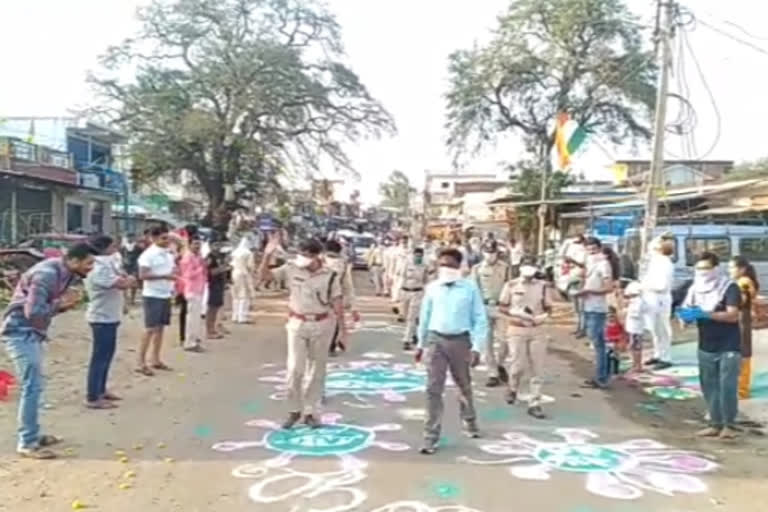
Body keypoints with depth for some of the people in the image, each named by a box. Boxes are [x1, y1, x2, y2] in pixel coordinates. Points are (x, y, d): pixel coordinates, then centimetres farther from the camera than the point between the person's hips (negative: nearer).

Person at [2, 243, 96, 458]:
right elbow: (33, 311, -28)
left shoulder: (64, 273, 5)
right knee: (32, 386, -9)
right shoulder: (47, 273, -24)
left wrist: (66, 303, -6)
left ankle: (32, 435, 28)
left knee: (32, 385, 17)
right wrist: (61, 303, -16)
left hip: (32, 332, 10)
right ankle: (27, 443, -1)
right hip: (20, 331, -10)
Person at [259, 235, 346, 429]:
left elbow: (337, 303, -2)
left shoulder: (329, 276, -8)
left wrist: (342, 329, -2)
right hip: (297, 324, 0)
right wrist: (268, 255, -22)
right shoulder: (291, 269, -6)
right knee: (295, 369, -3)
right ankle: (294, 410, 15)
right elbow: (263, 274, -6)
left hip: (322, 325, 0)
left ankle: (311, 412, 21)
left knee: (317, 370, 8)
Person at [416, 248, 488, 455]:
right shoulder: (432, 288, 1)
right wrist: (421, 344, 14)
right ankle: (431, 436, 4)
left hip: (460, 340, -1)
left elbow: (480, 319, -5)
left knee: (464, 385, 19)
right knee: (433, 389, -2)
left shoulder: (470, 287, -6)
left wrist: (477, 347, -11)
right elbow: (424, 317, 11)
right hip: (435, 340, 1)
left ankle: (469, 422, 44)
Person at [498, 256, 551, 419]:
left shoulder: (542, 286, 4)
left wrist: (544, 316, -11)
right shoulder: (511, 285, -3)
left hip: (537, 330, 3)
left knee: (537, 369, 2)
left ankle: (534, 404, 11)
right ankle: (513, 389, 30)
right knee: (519, 365, -4)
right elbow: (502, 307, 0)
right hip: (517, 330, -3)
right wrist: (515, 313, -17)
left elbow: (548, 307, 11)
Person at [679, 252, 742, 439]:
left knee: (727, 387, -6)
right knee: (709, 387, 8)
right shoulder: (695, 289, 5)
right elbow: (687, 311, 4)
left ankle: (729, 424, 7)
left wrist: (705, 314, -30)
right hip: (706, 347, 5)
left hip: (729, 347, -5)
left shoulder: (730, 287, -11)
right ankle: (715, 424, 17)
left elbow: (733, 315, -20)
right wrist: (686, 315, -21)